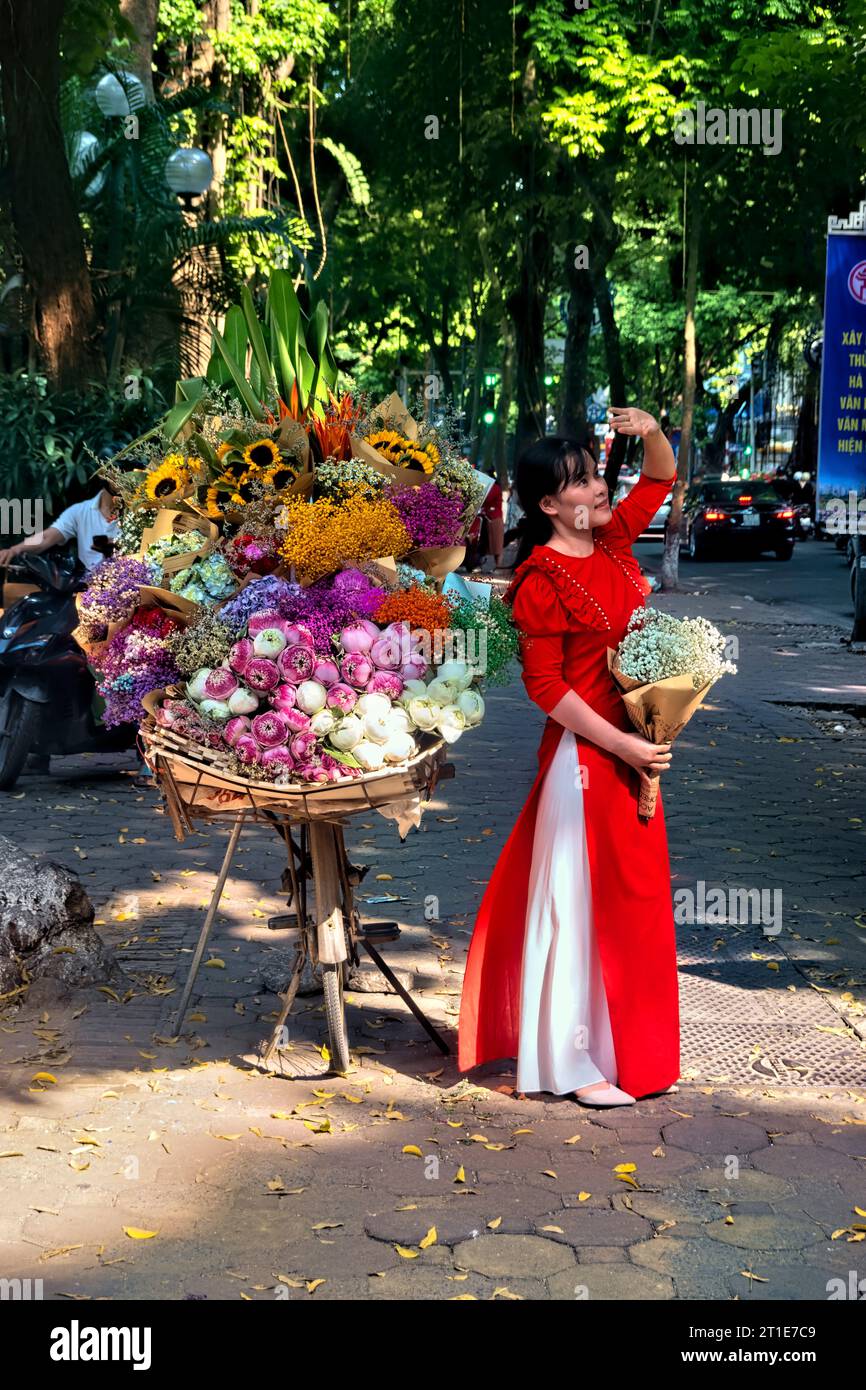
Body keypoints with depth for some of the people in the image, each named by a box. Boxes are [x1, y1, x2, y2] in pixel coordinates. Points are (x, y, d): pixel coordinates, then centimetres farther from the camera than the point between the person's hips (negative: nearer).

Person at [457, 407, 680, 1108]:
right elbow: (544, 684, -18)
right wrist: (621, 745, -19)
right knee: (582, 903, 0)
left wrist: (651, 432, -3)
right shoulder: (543, 582, -17)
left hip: (635, 749, 8)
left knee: (633, 899, 16)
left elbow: (661, 478, 18)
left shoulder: (613, 541, 5)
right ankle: (576, 1065, 11)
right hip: (586, 755, -8)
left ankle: (630, 1045, 31)